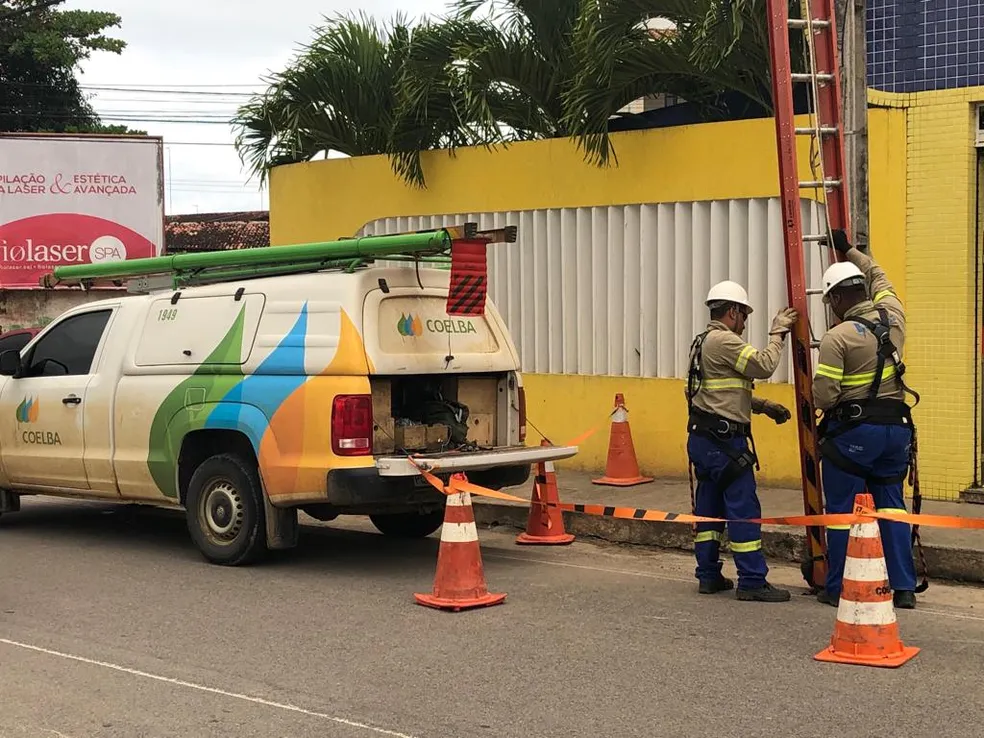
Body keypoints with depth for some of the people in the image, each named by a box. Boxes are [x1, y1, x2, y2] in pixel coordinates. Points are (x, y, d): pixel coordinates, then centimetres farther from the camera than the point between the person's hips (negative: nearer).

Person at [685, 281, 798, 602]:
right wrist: (777, 332, -5)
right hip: (724, 441, -11)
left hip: (704, 439, 11)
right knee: (744, 509, -7)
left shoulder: (705, 342, 20)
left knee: (709, 508, 12)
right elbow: (764, 366, -17)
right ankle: (752, 581, -5)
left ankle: (709, 576, 17)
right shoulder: (723, 340, -13)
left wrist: (765, 406, 15)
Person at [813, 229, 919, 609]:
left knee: (842, 511, 4)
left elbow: (823, 397, -16)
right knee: (892, 506, 13)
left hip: (851, 431, -6)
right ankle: (903, 587, 15)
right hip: (896, 428, 6)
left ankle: (838, 588, 10)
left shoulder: (837, 338, -15)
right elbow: (879, 278, 25)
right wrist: (850, 251, 35)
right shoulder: (893, 317, 3)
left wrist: (825, 402, 7)